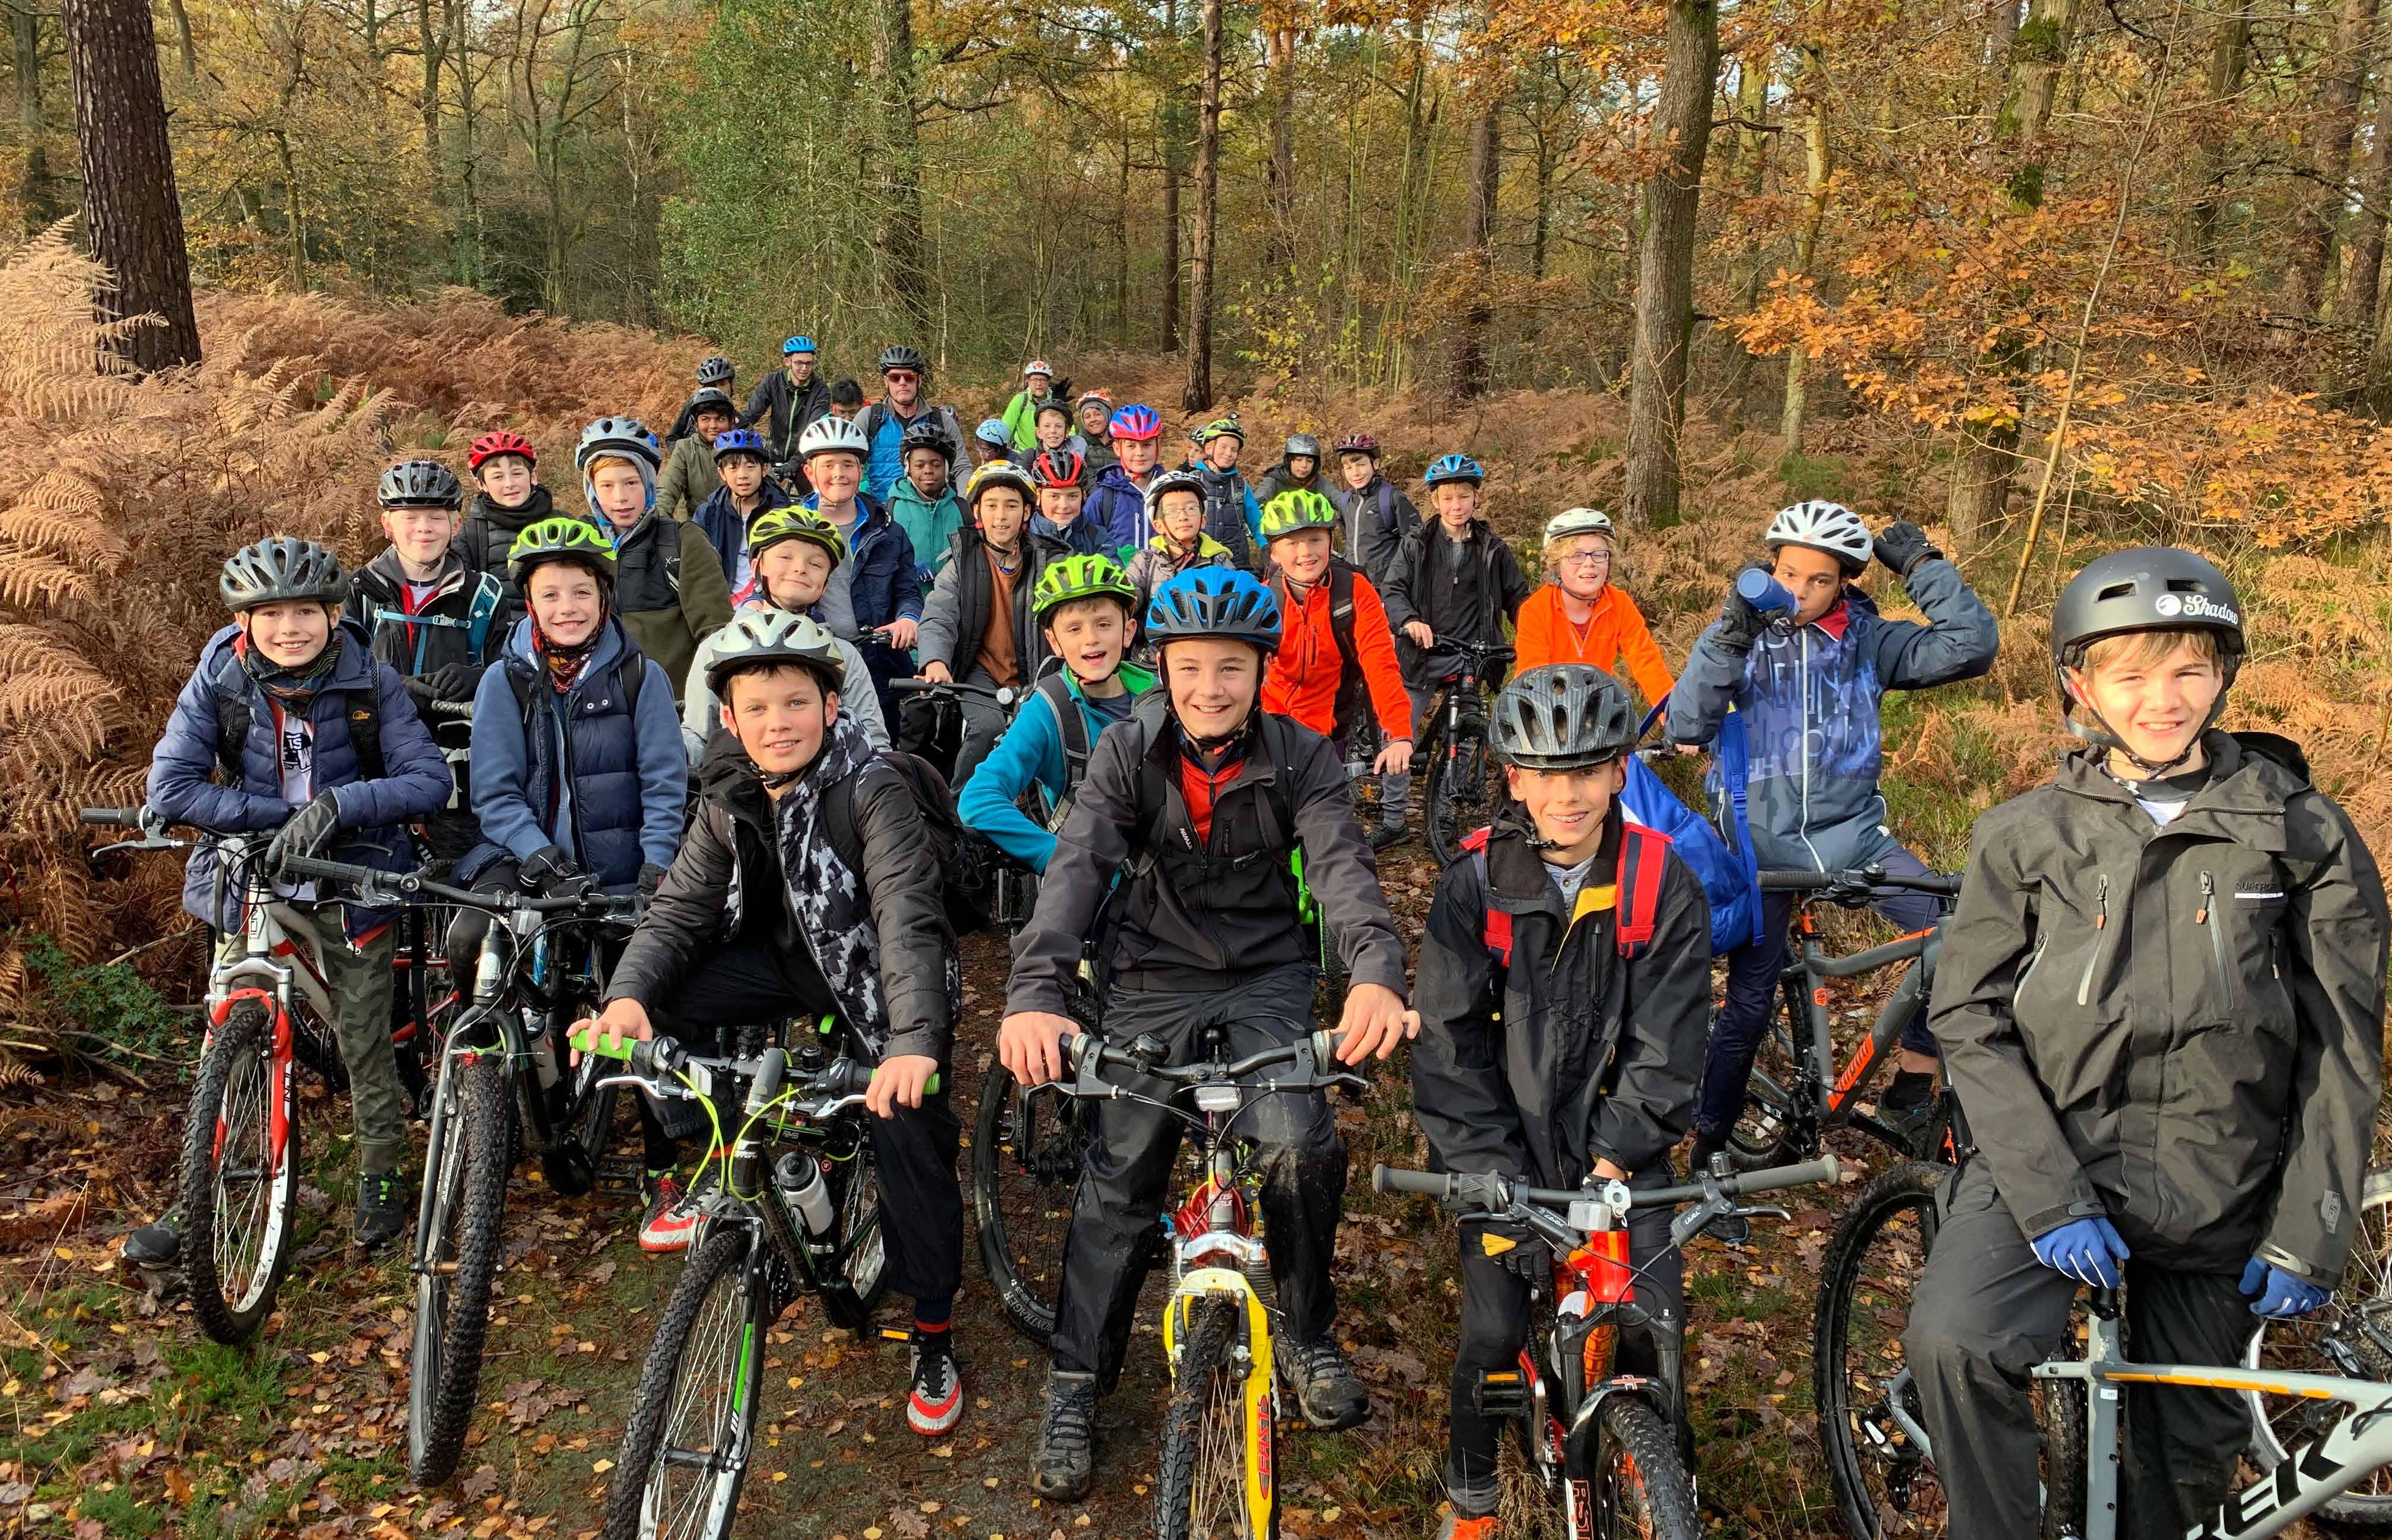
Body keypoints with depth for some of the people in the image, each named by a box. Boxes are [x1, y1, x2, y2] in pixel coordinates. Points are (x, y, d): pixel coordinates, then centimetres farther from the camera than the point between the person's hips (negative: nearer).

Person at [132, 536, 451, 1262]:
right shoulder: (220, 678, -9)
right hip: (253, 882, 1)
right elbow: (171, 787, -12)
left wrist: (337, 804, -30)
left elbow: (431, 780, -15)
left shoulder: (370, 681, -11)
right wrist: (280, 815, -21)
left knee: (364, 1038, 6)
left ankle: (381, 1175, 27)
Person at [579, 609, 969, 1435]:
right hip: (789, 957, 5)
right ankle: (714, 1169, 8)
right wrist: (627, 994, -29)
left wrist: (914, 1044, -48)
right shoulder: (730, 797, -6)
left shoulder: (871, 789, -24)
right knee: (658, 1007, -16)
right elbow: (679, 905, -8)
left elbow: (908, 921, -34)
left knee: (910, 1134, -19)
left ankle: (934, 1340, 1)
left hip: (873, 974, -5)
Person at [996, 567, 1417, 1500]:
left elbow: (1342, 866, -24)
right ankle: (1075, 1385, 16)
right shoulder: (1127, 754, -10)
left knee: (1301, 1149, -20)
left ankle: (1306, 1333, 8)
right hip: (1156, 977, 1)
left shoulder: (1300, 759, -10)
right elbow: (1077, 867, -22)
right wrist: (1035, 993, -40)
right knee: (1119, 1178, -3)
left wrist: (1377, 973, -45)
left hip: (1267, 975, 0)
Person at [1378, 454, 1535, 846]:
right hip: (1423, 653, 0)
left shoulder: (1492, 548, 7)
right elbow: (1393, 591, -4)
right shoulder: (1416, 544, 3)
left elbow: (1517, 597, 13)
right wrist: (1410, 621, -24)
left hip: (1471, 656, 1)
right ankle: (1393, 819, 5)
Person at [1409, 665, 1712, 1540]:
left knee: (1655, 1325, -9)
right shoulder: (1475, 884, -11)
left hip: (1615, 1145, 1)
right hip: (1509, 1145, -1)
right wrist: (1501, 1186, -16)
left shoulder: (1661, 884, -9)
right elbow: (1450, 1048, -10)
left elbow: (1666, 1045, -6)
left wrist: (1615, 1157, -15)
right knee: (1493, 1334, -8)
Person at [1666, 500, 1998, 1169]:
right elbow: (1686, 727, -16)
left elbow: (1971, 647, -10)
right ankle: (1709, 1144, 17)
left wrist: (1923, 565, -13)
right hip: (1763, 838, -2)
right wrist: (1728, 637, -28)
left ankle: (1912, 1087, -2)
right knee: (1749, 1003, 0)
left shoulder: (1868, 640, 1)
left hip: (1851, 830, 2)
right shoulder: (1745, 637, -3)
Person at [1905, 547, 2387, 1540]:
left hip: (2219, 1195, 2)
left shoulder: (2303, 833, 0)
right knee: (1953, 1344, -27)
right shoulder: (2026, 835, -1)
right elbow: (1971, 1022, -4)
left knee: (2188, 1455, 13)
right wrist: (2048, 1196, -15)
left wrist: (2310, 1235, -2)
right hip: (2050, 1160, -1)